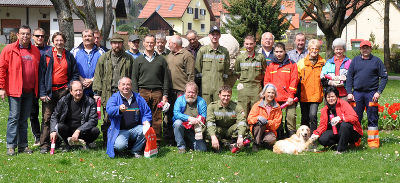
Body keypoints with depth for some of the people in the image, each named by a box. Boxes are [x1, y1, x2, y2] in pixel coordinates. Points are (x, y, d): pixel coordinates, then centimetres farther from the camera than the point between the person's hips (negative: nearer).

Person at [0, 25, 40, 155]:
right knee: (14, 117, -5)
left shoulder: (35, 51, 11)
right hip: (14, 90, -4)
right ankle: (11, 146, 0)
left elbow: (39, 70, 16)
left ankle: (23, 145, 15)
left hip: (30, 91, 4)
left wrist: (37, 89, 10)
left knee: (24, 119, 10)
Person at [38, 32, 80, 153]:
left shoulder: (69, 56, 9)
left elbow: (75, 74, 14)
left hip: (64, 91, 2)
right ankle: (44, 144, -4)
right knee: (47, 118, -5)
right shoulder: (47, 56, 3)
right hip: (49, 92, -2)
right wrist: (42, 93, -7)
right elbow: (41, 74, 0)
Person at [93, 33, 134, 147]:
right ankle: (106, 144, 9)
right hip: (108, 94, 0)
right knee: (107, 119, 1)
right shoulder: (104, 58, 11)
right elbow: (98, 76, 7)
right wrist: (97, 92, -2)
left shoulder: (129, 59, 11)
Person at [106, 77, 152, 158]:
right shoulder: (114, 98, 1)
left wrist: (146, 121, -8)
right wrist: (119, 109, -41)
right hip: (121, 130, -3)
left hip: (135, 128, 3)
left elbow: (147, 112, 15)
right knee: (119, 145, -31)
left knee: (146, 130, -28)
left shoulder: (138, 98, 12)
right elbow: (109, 110, -19)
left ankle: (135, 150, -2)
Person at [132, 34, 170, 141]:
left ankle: (157, 139, 3)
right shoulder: (138, 60, 12)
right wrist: (136, 95, -2)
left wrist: (165, 95, 1)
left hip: (157, 92, 0)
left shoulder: (161, 59, 12)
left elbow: (166, 78, 10)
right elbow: (134, 79, 9)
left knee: (157, 118, -2)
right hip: (142, 92, 0)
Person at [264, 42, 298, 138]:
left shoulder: (292, 64, 5)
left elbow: (294, 80, 0)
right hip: (275, 98, 2)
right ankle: (279, 136, 15)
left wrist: (291, 96, -7)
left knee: (291, 116, -8)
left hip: (288, 98, -2)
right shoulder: (270, 66, 12)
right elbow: (266, 81, 13)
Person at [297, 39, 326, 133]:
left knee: (313, 115, -17)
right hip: (304, 96, 2)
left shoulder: (323, 63, 6)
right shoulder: (301, 62, 6)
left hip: (316, 95, -1)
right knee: (305, 118, 9)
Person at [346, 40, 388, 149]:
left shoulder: (376, 61, 4)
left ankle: (373, 141, 7)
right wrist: (349, 92, 0)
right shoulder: (355, 60, 10)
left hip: (371, 94, -2)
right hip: (357, 94, 2)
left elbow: (384, 77, 1)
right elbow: (349, 77, 10)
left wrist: (379, 92, -9)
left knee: (373, 118, 2)